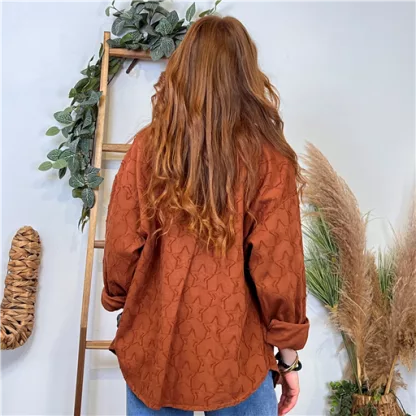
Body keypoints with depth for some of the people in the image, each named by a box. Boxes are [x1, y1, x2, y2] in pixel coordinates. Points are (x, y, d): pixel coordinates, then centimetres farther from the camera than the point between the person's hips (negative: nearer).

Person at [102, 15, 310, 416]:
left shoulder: (147, 148, -9)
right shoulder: (268, 159, -14)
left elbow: (120, 252, -4)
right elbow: (279, 269, -11)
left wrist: (121, 305, 15)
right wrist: (289, 358, 2)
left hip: (153, 348, 2)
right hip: (235, 355, -1)